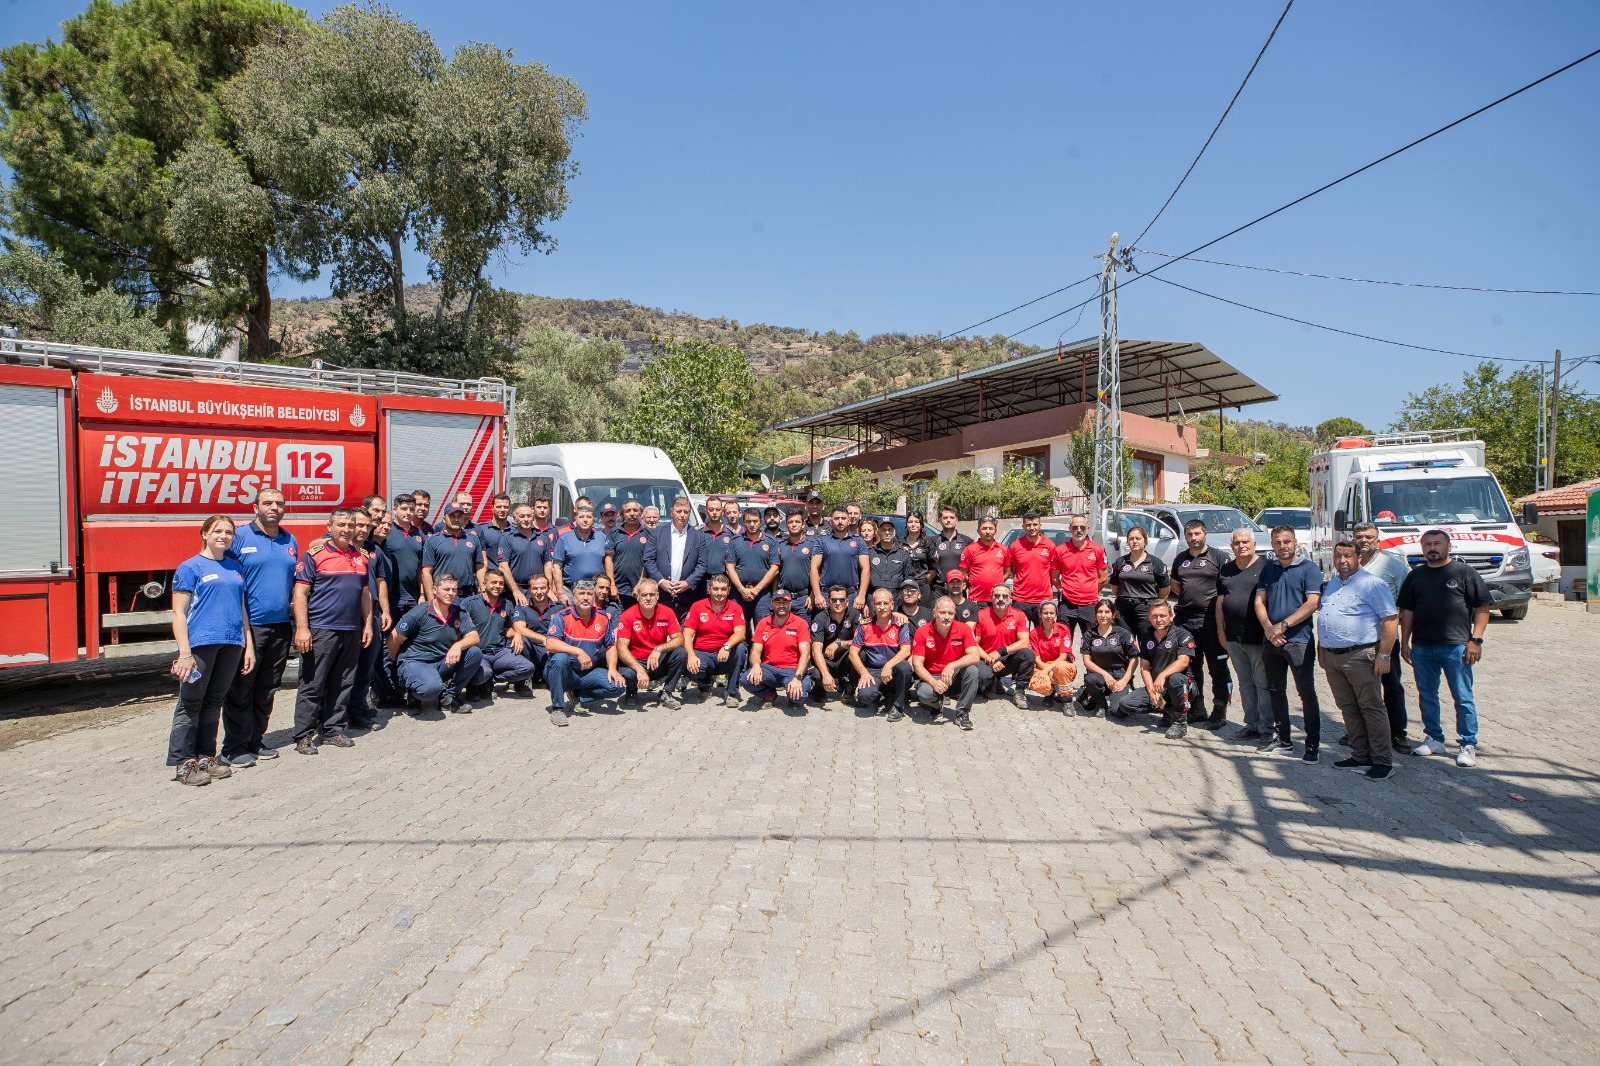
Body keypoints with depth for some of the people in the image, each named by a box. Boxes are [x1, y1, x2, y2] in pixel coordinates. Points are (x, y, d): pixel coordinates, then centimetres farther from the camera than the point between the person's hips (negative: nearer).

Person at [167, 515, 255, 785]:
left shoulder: (235, 567, 15)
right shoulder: (190, 567, -1)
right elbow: (179, 613, -6)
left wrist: (249, 646, 13)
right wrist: (184, 653, -14)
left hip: (232, 645, 5)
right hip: (200, 643, -5)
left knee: (214, 702, 11)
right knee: (190, 704, 0)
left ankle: (205, 758, 19)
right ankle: (183, 763, 6)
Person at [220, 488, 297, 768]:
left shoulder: (291, 542, 12)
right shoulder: (239, 537, -5)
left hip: (281, 626, 6)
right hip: (248, 626, -5)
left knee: (267, 690, 12)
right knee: (241, 689, 0)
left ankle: (256, 741, 22)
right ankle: (234, 748, 8)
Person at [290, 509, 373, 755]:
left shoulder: (360, 557, 14)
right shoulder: (314, 555, -4)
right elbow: (300, 592, -8)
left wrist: (368, 624, 12)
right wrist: (302, 628, -15)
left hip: (352, 631, 6)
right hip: (320, 630, -6)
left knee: (343, 684, 10)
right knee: (312, 685, -1)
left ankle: (333, 729, 21)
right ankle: (304, 735, 6)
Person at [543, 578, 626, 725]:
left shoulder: (603, 618, 4)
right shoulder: (562, 617, -9)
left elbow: (611, 646, 9)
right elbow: (550, 644, -23)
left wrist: (612, 668, -8)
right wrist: (578, 652, -31)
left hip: (589, 674, 4)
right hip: (564, 673, -3)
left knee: (618, 686, -18)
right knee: (560, 658, -36)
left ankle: (574, 695, 1)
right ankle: (557, 707, -20)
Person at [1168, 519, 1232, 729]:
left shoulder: (1219, 557, -3)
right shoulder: (1180, 559, 14)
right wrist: (1187, 599, 13)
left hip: (1210, 619, -5)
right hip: (1184, 618, 6)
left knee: (1218, 667, 1)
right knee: (1189, 666, 11)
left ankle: (1219, 713, 7)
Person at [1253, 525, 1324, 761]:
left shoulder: (1308, 568, -4)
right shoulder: (1268, 569, 12)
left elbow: (1313, 603, -13)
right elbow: (1259, 601, 7)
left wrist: (1283, 626, -17)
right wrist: (1268, 627, -10)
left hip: (1299, 640, -5)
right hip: (1271, 641, 6)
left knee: (1306, 693, -1)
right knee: (1276, 691, 12)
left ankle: (1312, 744, 7)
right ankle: (1282, 740, 23)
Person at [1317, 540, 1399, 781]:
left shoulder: (1372, 584, -7)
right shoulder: (1332, 583, 16)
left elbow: (1391, 619, -12)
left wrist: (1384, 655, -16)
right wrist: (1321, 648, 18)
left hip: (1360, 656, -7)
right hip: (1332, 657, 7)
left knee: (1372, 708, -2)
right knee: (1348, 709, 11)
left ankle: (1382, 761, 4)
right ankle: (1361, 757, 19)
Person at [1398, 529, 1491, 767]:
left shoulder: (1464, 572, 0)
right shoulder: (1415, 576, 12)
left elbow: (1482, 608, -2)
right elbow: (1407, 611, 15)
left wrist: (1475, 640, -9)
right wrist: (1405, 642, 9)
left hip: (1455, 646, -4)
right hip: (1421, 647, 4)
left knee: (1463, 698, -1)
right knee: (1426, 696, 11)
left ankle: (1468, 745, 8)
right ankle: (1434, 739, 23)